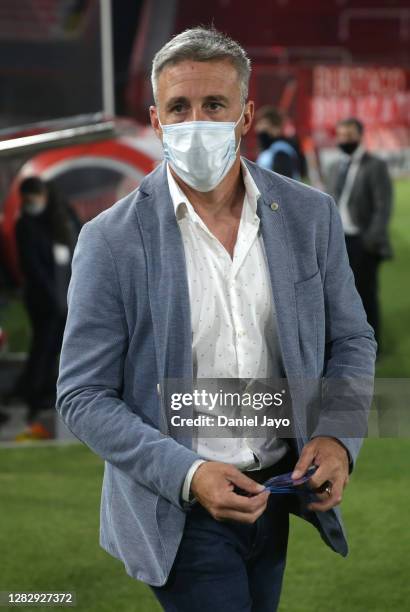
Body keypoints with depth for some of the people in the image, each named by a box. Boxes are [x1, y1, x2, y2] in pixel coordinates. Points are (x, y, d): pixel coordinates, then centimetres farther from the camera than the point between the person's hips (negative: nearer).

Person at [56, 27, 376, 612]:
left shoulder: (310, 215, -1)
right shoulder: (111, 239, -11)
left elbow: (351, 340, 10)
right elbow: (83, 396, -9)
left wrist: (337, 437, -9)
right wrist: (188, 473, -21)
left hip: (278, 496, 4)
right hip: (178, 510, -4)